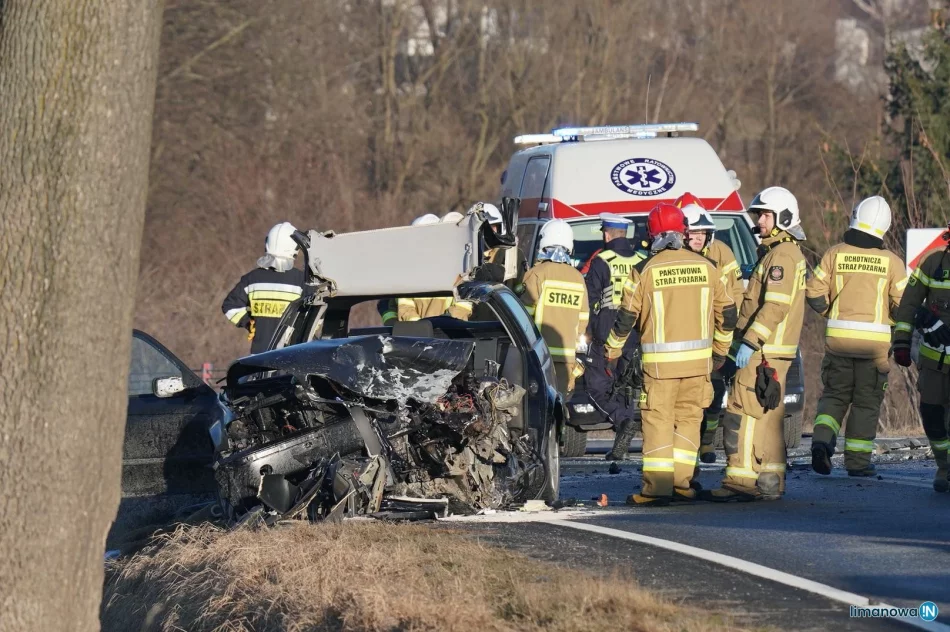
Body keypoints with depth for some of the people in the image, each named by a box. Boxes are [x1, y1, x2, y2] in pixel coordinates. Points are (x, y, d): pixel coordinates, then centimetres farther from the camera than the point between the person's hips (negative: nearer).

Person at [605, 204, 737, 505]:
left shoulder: (644, 271, -6)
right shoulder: (706, 267, 4)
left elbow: (626, 317, -1)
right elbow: (727, 313, 12)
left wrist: (614, 348, 16)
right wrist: (720, 351, 27)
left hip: (660, 361, -3)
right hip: (698, 359, 3)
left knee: (658, 421, 0)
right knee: (688, 418, 13)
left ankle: (657, 488, -5)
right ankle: (682, 482, 12)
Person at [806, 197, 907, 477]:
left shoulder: (835, 254, -2)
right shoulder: (891, 262, -4)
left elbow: (814, 292, -2)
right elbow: (903, 302, -4)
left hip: (838, 336, 1)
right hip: (875, 339, -1)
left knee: (834, 394, 14)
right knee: (866, 401, 8)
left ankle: (822, 440, -9)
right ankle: (858, 461, 7)